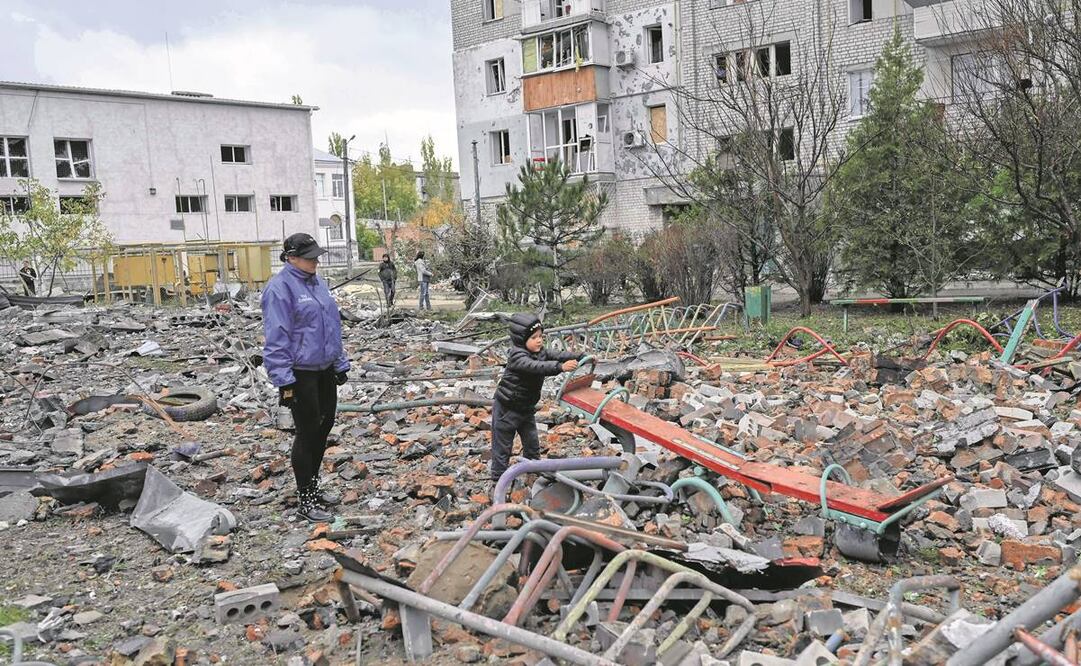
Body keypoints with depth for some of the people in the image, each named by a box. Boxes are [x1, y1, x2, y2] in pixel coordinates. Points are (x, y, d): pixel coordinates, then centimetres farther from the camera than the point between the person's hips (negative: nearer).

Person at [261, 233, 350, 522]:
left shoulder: (317, 282, 11)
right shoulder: (280, 287, -15)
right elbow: (276, 338, -18)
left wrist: (340, 363, 18)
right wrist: (284, 381, -20)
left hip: (325, 369, 8)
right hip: (300, 373, -8)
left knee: (325, 425, 15)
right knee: (307, 433, -1)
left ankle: (311, 483, 33)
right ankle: (305, 500, 11)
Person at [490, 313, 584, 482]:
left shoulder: (540, 352, -2)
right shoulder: (517, 356, -28)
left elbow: (556, 355, -9)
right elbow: (536, 366, -44)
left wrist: (579, 357, -26)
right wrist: (561, 367, -56)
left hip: (526, 408, 8)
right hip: (507, 409, -8)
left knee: (532, 442, 17)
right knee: (503, 444, 5)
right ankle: (499, 477, 17)